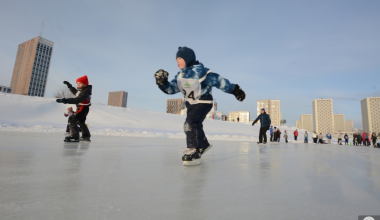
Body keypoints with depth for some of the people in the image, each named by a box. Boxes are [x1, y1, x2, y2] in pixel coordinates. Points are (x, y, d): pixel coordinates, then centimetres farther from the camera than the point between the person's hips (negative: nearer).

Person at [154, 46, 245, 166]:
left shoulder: (199, 71, -22)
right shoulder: (180, 76, 1)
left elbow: (218, 80, -21)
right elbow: (171, 89, -3)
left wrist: (235, 89, -19)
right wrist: (162, 82, -21)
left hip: (204, 102, -9)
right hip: (191, 104, 9)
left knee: (191, 124, -24)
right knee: (194, 125, 20)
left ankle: (194, 153, -15)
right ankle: (204, 145, 43)